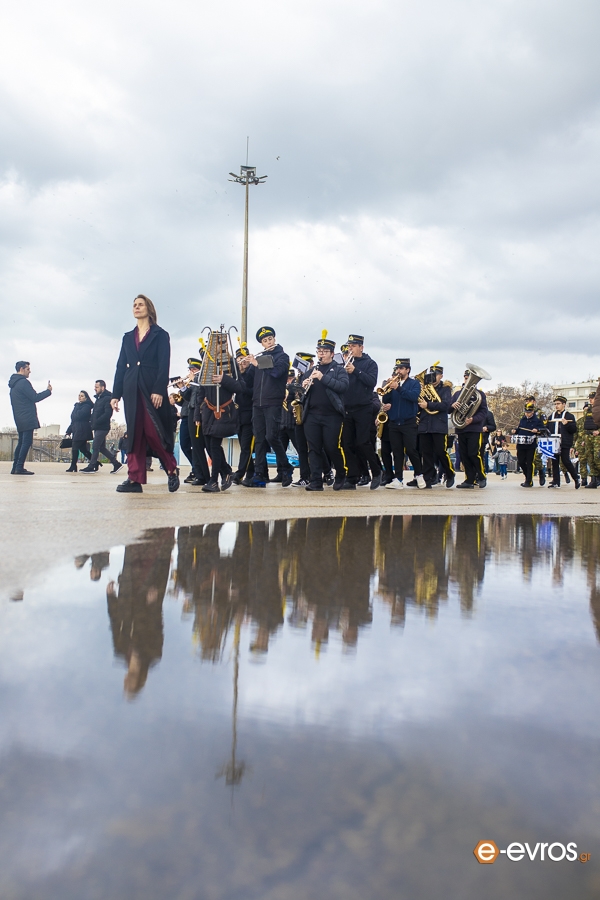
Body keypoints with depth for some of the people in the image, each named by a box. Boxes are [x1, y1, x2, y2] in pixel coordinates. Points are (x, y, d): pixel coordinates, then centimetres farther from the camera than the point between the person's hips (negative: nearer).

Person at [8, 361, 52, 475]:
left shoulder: (13, 384, 18)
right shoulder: (24, 382, -12)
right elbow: (35, 398, -13)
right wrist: (48, 391, -2)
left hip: (19, 419, 10)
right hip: (27, 418, -10)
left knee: (21, 442, 14)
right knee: (27, 442, -9)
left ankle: (15, 468, 13)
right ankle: (20, 468, -13)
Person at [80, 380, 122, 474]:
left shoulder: (108, 398, -11)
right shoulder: (99, 398, 18)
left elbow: (108, 414, -20)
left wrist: (96, 422, -19)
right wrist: (93, 423, 4)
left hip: (102, 427, -10)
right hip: (97, 427, 10)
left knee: (95, 447, -6)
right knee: (102, 447, 11)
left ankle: (91, 467, 0)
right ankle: (116, 464, 15)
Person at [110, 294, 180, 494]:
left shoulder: (160, 335, 4)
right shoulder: (128, 337, 18)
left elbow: (164, 365, -5)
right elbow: (121, 366, 14)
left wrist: (159, 390, -17)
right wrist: (116, 394, 7)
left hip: (152, 389, -5)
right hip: (132, 390, 5)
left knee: (154, 432, -7)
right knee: (134, 434, 0)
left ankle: (172, 469, 12)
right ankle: (135, 479, 0)